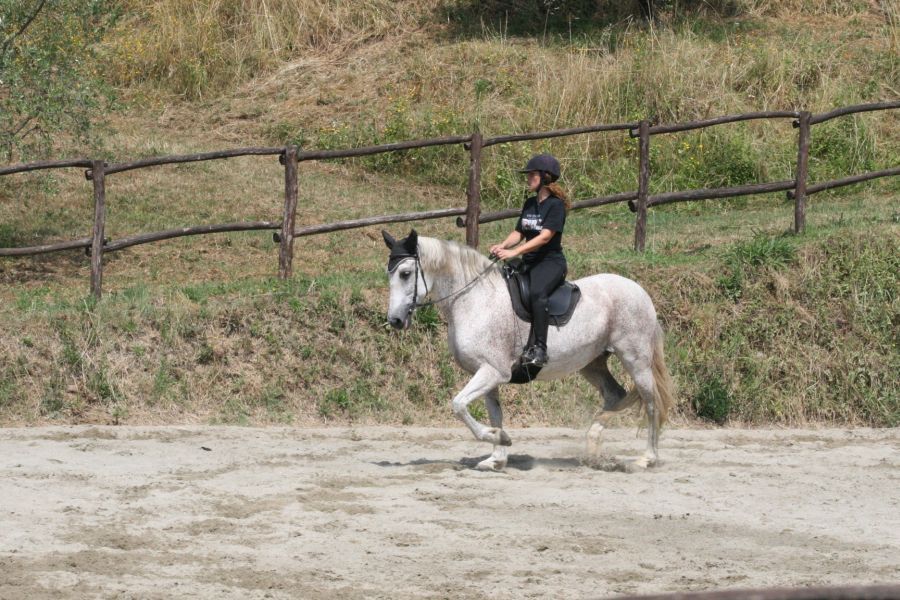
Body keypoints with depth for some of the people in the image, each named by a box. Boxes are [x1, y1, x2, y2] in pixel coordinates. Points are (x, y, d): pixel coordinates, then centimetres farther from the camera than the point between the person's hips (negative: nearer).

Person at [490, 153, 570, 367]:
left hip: (551, 261, -8)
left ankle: (538, 348, -38)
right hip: (529, 262, 8)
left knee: (537, 292, -37)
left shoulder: (555, 205, -9)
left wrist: (514, 252, -26)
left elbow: (545, 236, -19)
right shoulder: (530, 204, 17)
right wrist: (502, 246, -6)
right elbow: (519, 232, 16)